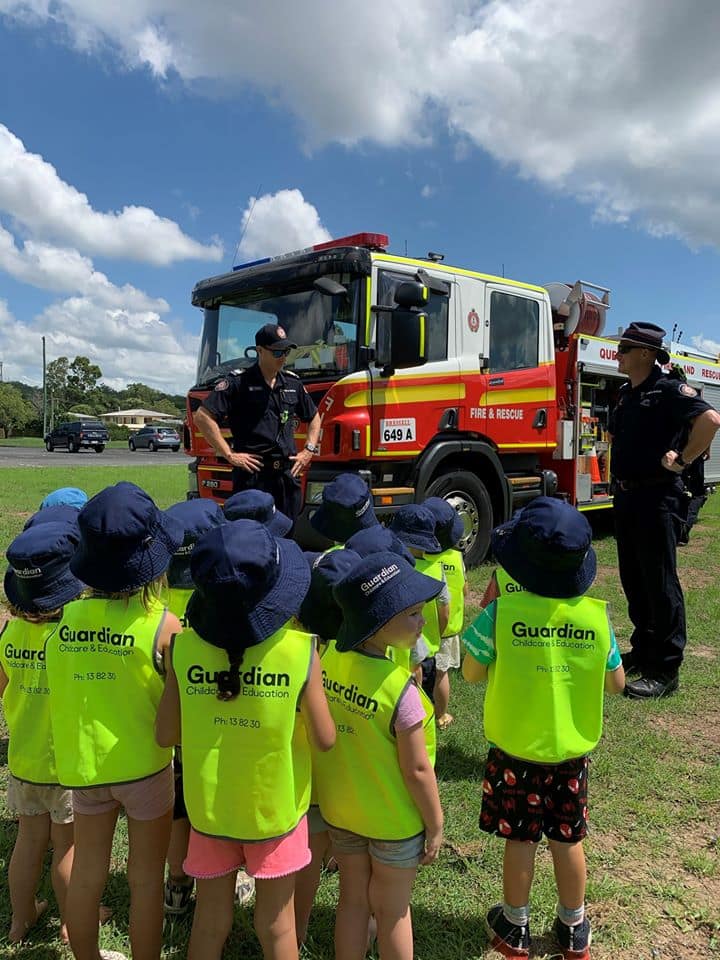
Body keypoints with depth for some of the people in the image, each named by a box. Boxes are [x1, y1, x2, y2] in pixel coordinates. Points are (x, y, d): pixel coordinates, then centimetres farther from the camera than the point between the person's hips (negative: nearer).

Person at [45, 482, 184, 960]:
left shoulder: (66, 616, -12)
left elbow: (60, 697, -5)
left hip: (84, 761, 4)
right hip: (146, 765, -4)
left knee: (87, 874, 23)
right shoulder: (162, 624, -22)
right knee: (146, 879, 15)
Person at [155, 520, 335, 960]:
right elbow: (325, 738, -14)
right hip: (276, 806, -1)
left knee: (210, 921, 23)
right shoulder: (300, 649, -23)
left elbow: (166, 734, -7)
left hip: (209, 805, 2)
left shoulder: (185, 647, -17)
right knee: (277, 923, 20)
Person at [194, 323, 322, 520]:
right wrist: (229, 455, -11)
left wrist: (309, 450, 13)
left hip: (288, 474, 5)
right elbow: (203, 416, -9)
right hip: (252, 474, -5)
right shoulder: (238, 382, -4)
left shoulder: (293, 383, 14)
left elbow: (314, 417, 28)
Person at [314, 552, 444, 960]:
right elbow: (417, 770, -21)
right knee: (393, 911, 20)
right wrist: (436, 824, -7)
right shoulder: (400, 689, -31)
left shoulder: (328, 656, -16)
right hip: (393, 819, -4)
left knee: (353, 900, 25)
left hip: (339, 808, 5)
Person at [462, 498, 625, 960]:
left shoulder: (501, 613, -23)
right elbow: (616, 683, -3)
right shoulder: (597, 615, -15)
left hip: (515, 751, -2)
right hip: (572, 752, 2)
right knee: (568, 841, 20)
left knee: (520, 840, 16)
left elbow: (473, 673, -11)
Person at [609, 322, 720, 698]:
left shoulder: (669, 389, -12)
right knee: (633, 579, 15)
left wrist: (682, 460, -19)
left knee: (660, 583, -3)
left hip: (656, 497, -9)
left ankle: (665, 671, 5)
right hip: (625, 495, 9)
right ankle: (643, 650, 30)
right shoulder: (625, 393, 13)